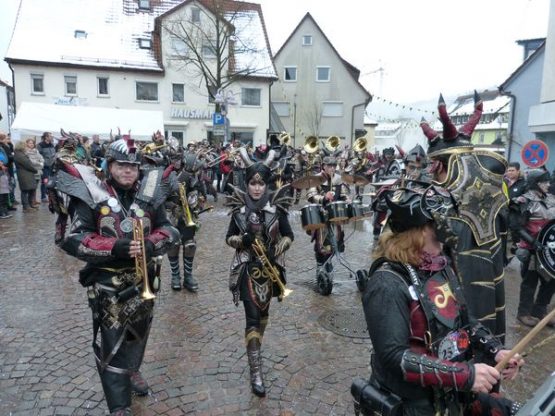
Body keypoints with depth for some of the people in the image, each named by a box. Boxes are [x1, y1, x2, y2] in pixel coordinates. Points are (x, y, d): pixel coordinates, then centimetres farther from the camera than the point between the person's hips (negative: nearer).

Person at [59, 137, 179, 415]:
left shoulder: (149, 194, -2)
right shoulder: (91, 195, -11)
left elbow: (167, 229, 1)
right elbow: (75, 239, -14)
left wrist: (150, 244, -20)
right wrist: (115, 247, -27)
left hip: (142, 277, 4)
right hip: (107, 281, -4)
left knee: (137, 330, 22)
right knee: (110, 340, 2)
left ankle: (131, 370, 50)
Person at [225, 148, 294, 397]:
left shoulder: (276, 206, -6)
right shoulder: (239, 207, -5)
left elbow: (288, 236, 1)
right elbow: (229, 238, 2)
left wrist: (278, 249, -17)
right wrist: (241, 240, -19)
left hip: (270, 266, 2)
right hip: (247, 267, -2)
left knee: (263, 312, 19)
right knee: (252, 316, -6)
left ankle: (255, 346, 48)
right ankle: (256, 372, 1)